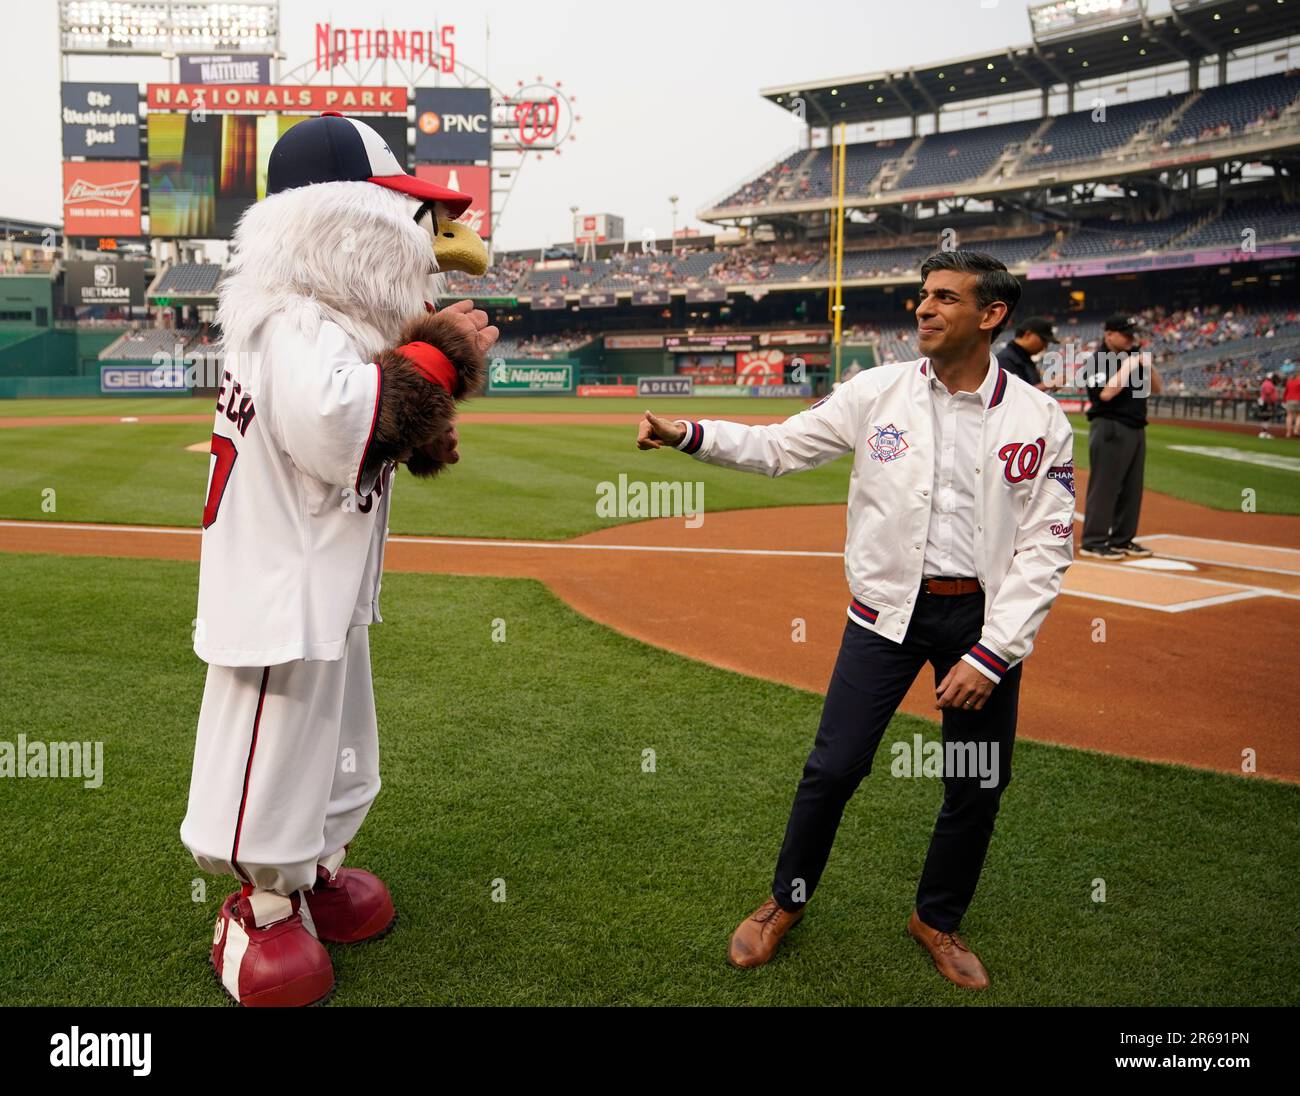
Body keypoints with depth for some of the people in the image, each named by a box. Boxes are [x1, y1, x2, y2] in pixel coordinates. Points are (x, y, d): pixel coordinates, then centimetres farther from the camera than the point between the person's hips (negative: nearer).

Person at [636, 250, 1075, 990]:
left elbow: (1045, 548, -8)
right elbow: (781, 447, 2)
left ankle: (938, 921, 35)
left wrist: (992, 654, -14)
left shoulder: (1041, 421, -5)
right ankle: (788, 901, 26)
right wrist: (689, 435, -13)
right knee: (834, 768, 0)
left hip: (983, 615, 1)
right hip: (888, 606, 0)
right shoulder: (879, 391, -2)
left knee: (979, 784, 10)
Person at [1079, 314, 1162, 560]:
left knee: (1131, 488, 10)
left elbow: (1157, 389, 17)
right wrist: (1126, 368, -15)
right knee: (1104, 486, -7)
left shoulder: (1133, 358, 17)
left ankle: (1122, 539, 19)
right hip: (1110, 429, -8)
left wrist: (1148, 367, 1)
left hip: (1136, 430, 8)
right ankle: (1093, 542, -3)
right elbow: (1106, 392, -22)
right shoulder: (1096, 361, -6)